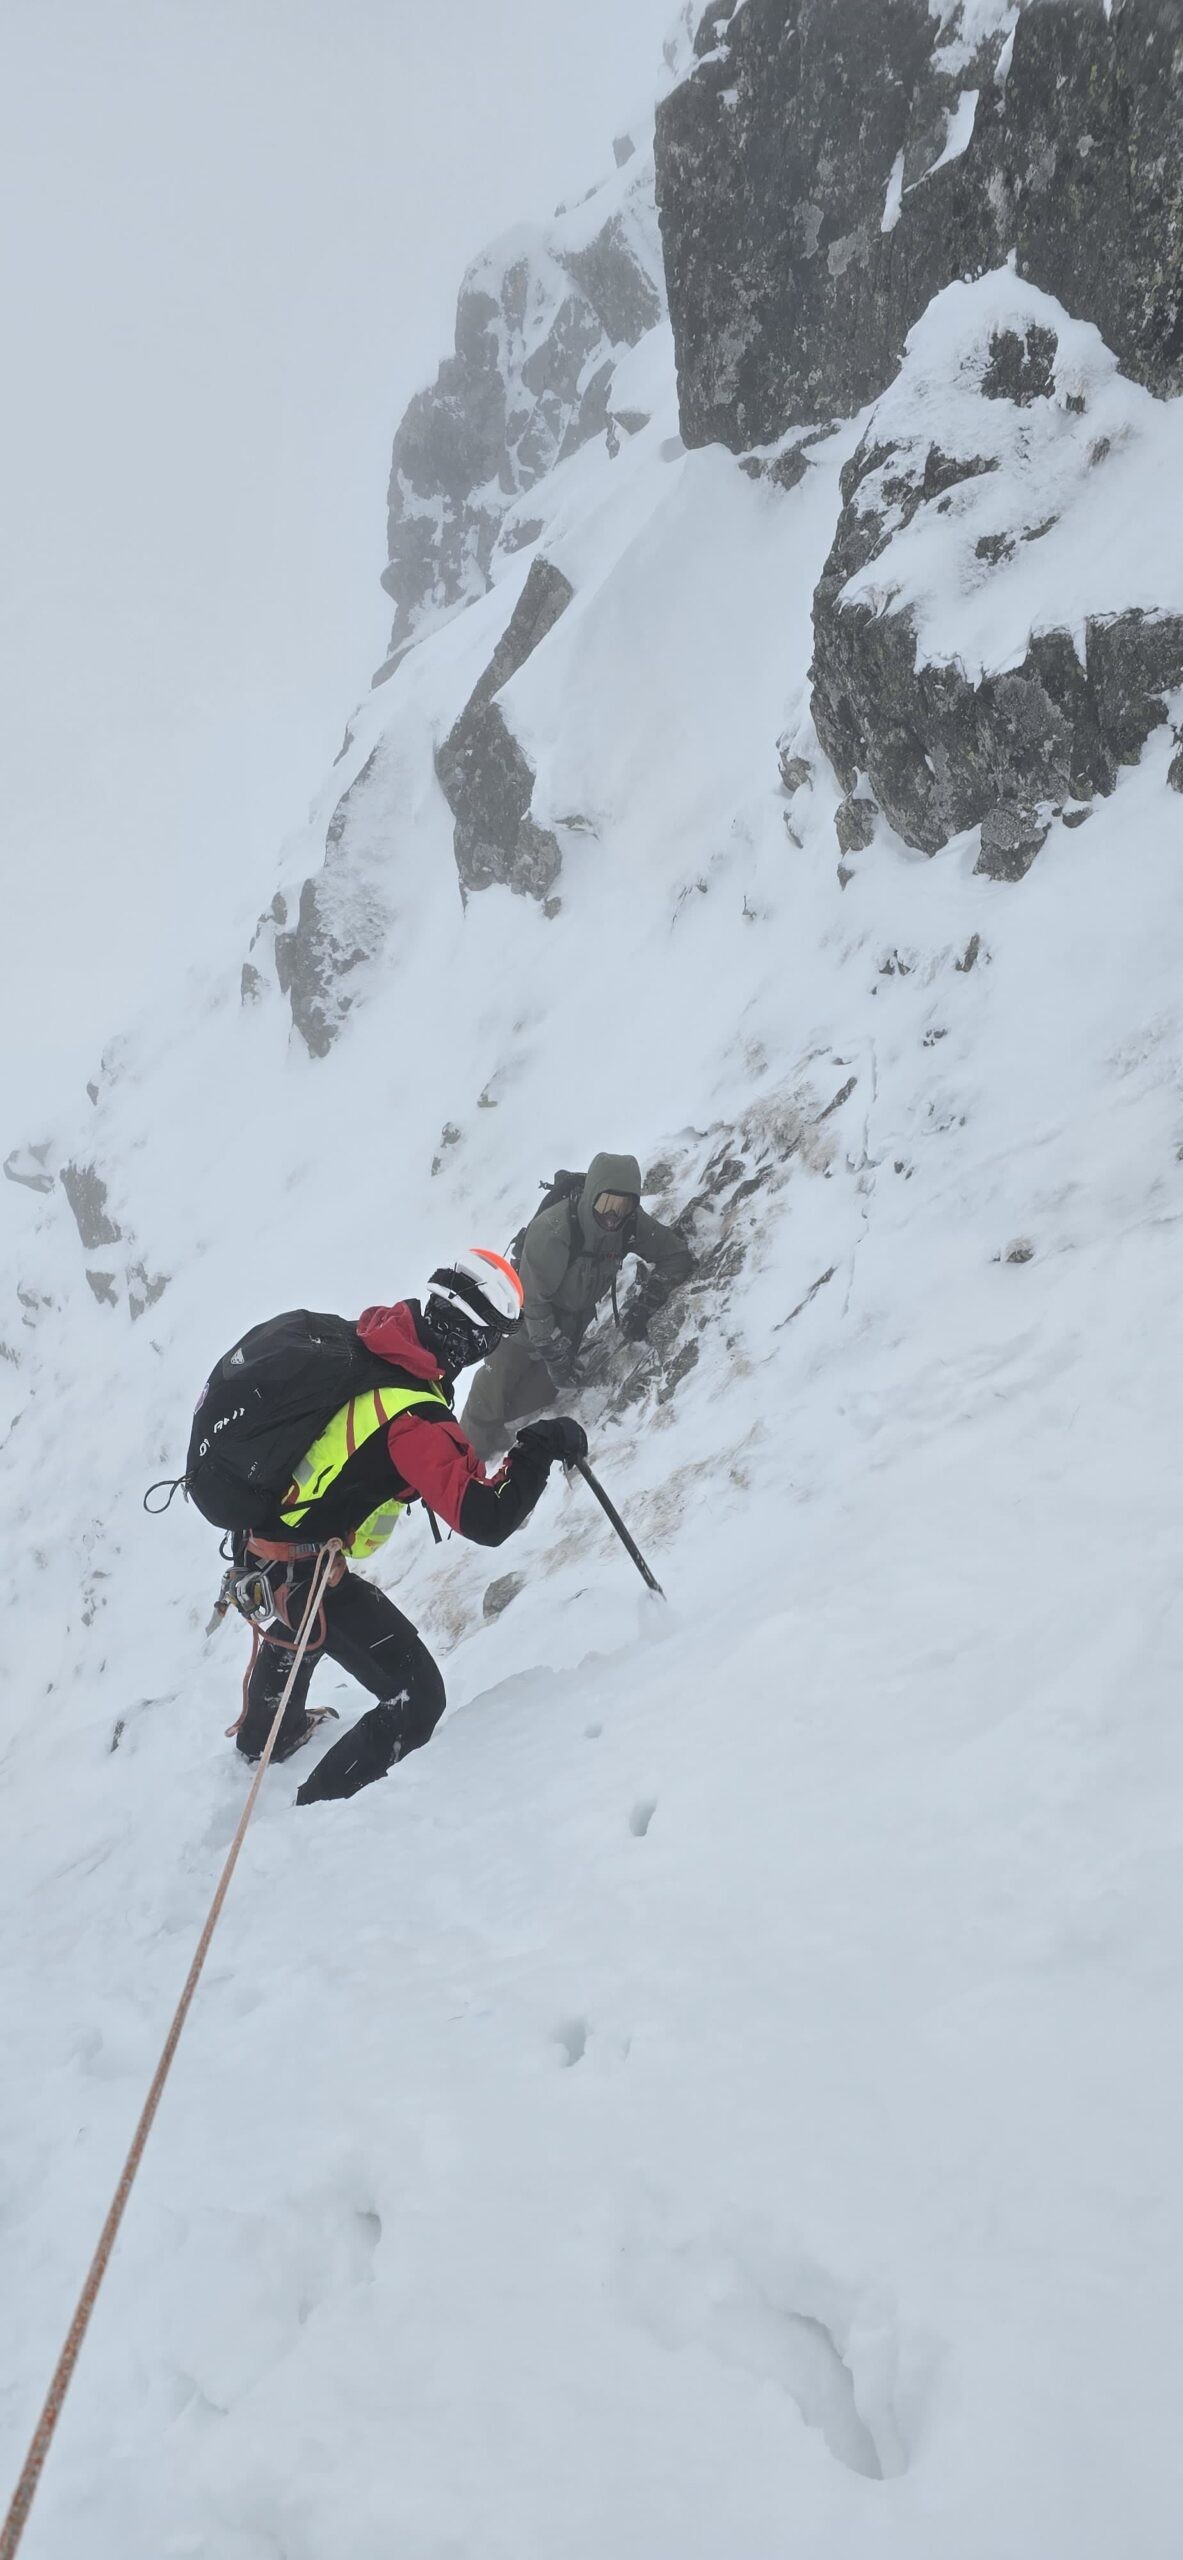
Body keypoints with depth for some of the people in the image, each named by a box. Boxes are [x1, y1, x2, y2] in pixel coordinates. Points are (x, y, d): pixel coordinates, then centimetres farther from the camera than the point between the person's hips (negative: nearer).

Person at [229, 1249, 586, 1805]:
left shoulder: (371, 1335, -9)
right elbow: (486, 1520, -34)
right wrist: (540, 1449, -23)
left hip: (258, 1534, 9)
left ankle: (263, 1736, 67)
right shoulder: (413, 1417, -32)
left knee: (293, 1634, 40)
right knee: (417, 1701, -4)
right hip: (301, 1573, -9)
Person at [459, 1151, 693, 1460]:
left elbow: (677, 1255, -10)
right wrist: (554, 1353, -22)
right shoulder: (551, 1231, -38)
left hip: (574, 1317, 4)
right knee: (497, 1381, -4)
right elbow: (533, 1298, -27)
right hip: (528, 1315, -4)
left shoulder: (631, 1223, -23)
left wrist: (643, 1306, -19)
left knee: (545, 1386, -2)